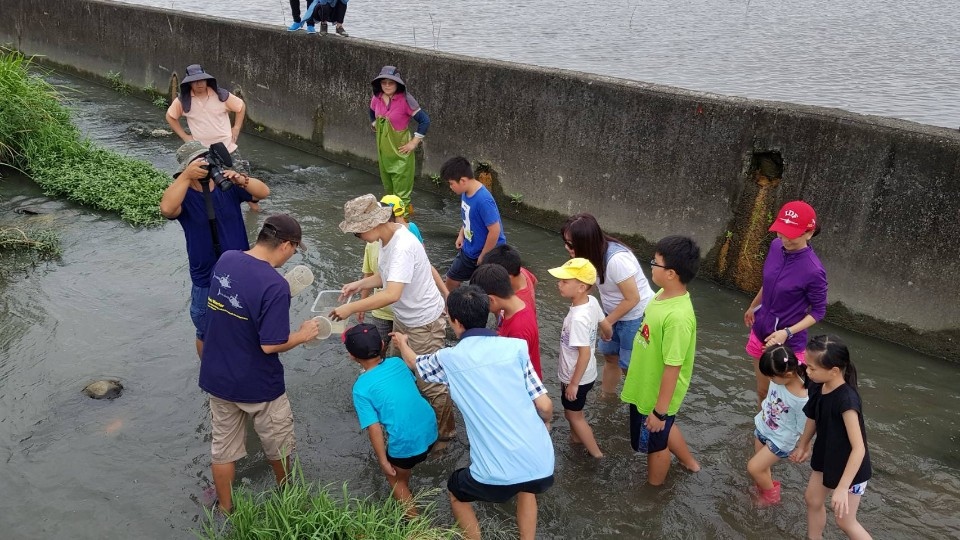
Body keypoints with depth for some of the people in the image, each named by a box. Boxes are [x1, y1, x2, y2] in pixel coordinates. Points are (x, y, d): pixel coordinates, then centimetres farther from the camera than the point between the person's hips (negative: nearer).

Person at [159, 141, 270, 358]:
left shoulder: (227, 184, -5)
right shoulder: (184, 195, -13)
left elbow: (264, 192, -15)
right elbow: (167, 209, -35)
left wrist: (241, 180, -33)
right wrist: (187, 176, -41)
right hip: (207, 280, -2)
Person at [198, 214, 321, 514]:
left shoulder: (225, 260, -6)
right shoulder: (275, 285, -28)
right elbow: (271, 345, -26)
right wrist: (303, 334, -9)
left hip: (217, 376, 6)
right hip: (257, 385, -6)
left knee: (223, 445, 20)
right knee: (278, 442, 21)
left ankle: (225, 511, 36)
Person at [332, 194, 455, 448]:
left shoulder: (402, 247, -33)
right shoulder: (387, 238, -3)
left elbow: (392, 294, -43)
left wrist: (351, 308, -38)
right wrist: (360, 284, -3)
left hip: (424, 323, -9)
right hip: (403, 319, 9)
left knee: (429, 383, 6)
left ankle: (445, 431, 27)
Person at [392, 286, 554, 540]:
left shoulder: (449, 359, 0)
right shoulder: (516, 347, 1)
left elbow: (414, 362, 24)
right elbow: (545, 406, 2)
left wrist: (402, 342, 46)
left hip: (496, 474, -2)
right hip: (541, 464, 3)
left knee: (457, 493, 31)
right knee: (526, 488, 38)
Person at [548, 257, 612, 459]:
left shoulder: (578, 318, -35)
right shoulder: (592, 301, -10)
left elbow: (585, 353, -31)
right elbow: (607, 328, 4)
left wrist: (574, 383, -20)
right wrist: (607, 338, 28)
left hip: (577, 377, -8)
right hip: (582, 374, 8)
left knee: (574, 415, 15)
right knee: (572, 412, 28)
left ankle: (596, 453, 29)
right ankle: (577, 437, 51)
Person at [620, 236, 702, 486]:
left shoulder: (678, 317, -36)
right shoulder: (664, 294, -8)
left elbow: (672, 368, -29)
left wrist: (660, 410, -21)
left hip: (657, 395, -8)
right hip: (646, 386, 8)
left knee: (655, 443, 18)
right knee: (666, 429, 32)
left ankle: (653, 489, 44)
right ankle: (689, 462, 58)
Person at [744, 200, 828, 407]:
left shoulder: (813, 270, -27)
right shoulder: (776, 246, -9)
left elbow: (818, 311, -13)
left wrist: (787, 332, -24)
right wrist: (753, 306, 24)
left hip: (787, 343, -6)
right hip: (760, 332, 6)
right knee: (762, 392, 22)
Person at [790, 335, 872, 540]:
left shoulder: (846, 400, -35)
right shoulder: (817, 387, -12)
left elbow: (859, 448, -35)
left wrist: (842, 488, -36)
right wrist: (802, 445, 23)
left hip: (849, 468, -8)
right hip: (826, 457, 8)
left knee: (845, 521, 7)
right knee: (813, 500, 22)